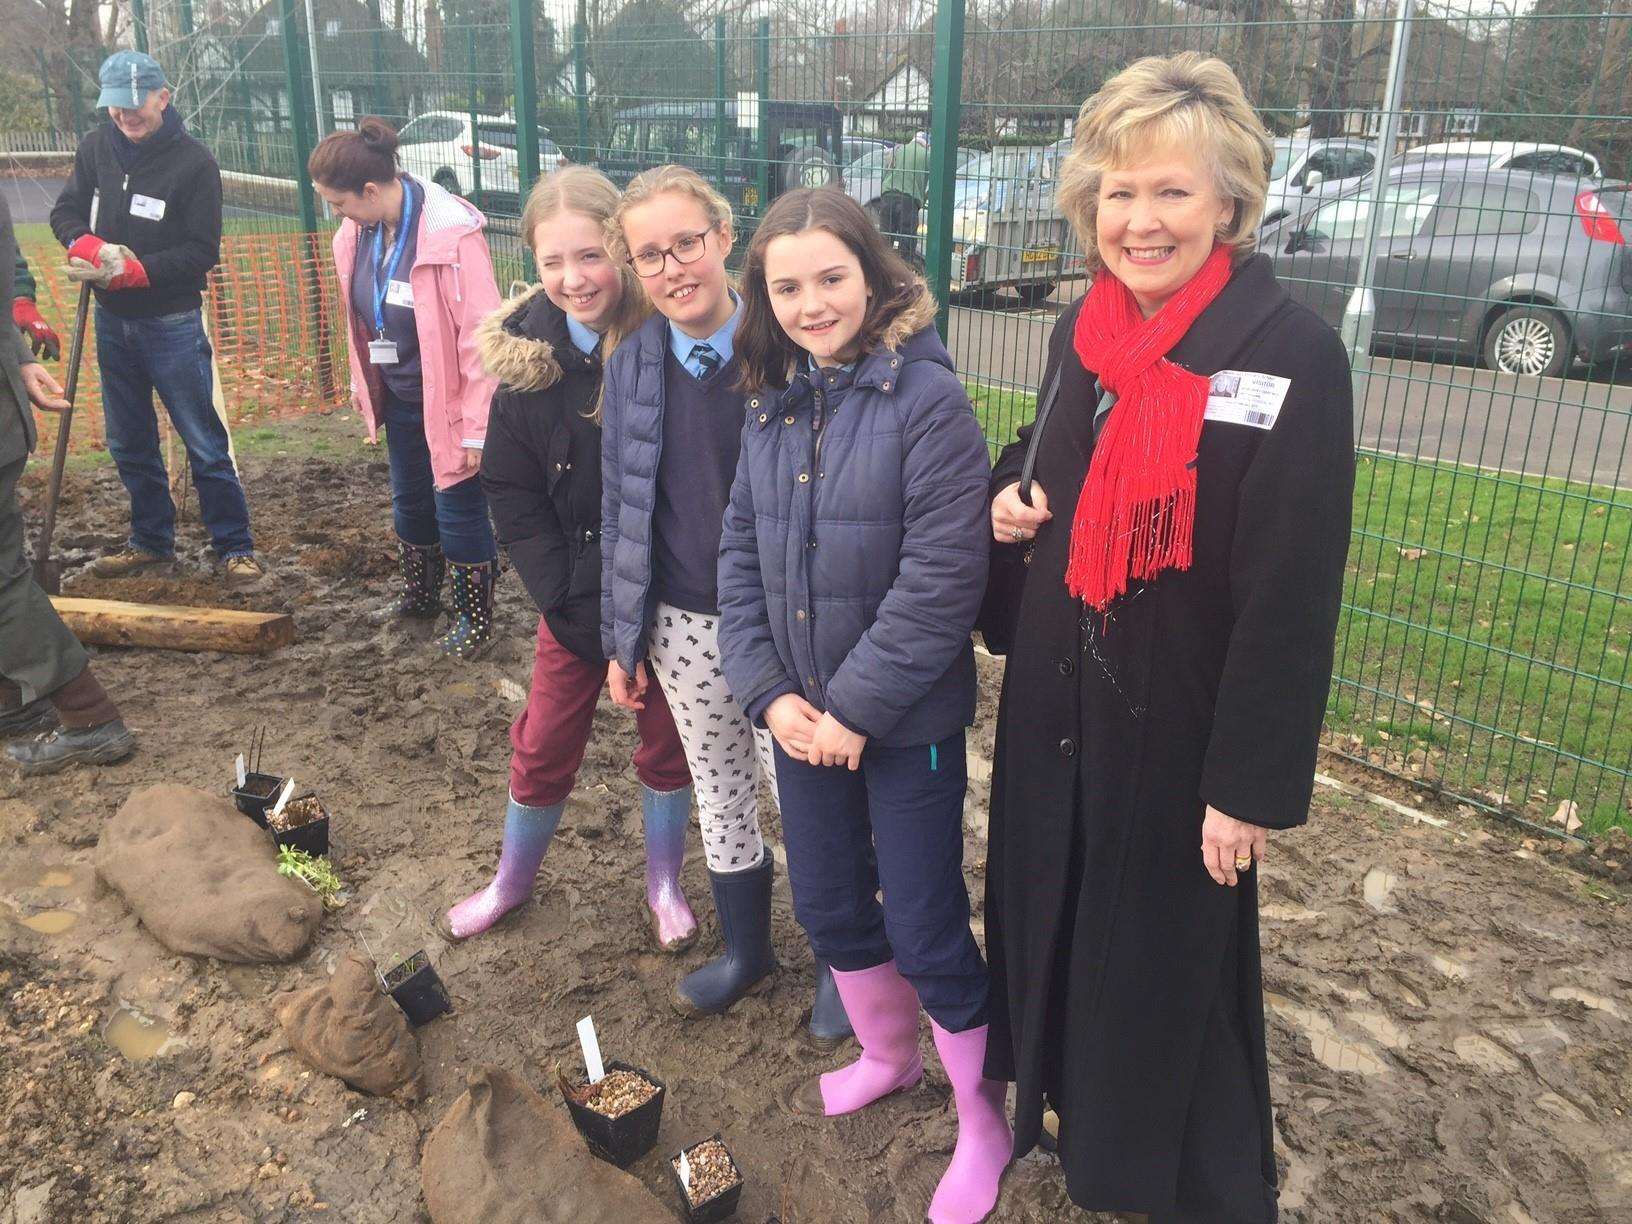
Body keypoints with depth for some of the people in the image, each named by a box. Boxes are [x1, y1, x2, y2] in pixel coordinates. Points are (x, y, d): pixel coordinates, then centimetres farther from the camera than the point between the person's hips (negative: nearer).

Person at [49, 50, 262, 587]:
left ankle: (235, 547, 6)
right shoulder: (96, 148, 3)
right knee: (129, 443, 13)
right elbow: (65, 212, 5)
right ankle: (152, 541, 27)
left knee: (204, 442, -3)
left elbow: (201, 252, -14)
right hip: (112, 320, 6)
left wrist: (134, 269, -24)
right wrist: (92, 248, -17)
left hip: (172, 323, -5)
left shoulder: (194, 162, -12)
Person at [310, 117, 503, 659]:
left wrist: (476, 428, -20)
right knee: (409, 500, 22)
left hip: (447, 400, -7)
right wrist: (363, 386, 11)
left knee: (457, 505, 4)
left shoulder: (451, 233, -25)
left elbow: (480, 335, -23)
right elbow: (360, 318, 12)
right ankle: (420, 595, 44)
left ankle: (474, 617, 24)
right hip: (398, 397, 8)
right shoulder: (355, 234, -2)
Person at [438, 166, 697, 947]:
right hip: (580, 595, 2)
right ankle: (512, 881, 39)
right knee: (543, 746, 13)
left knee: (667, 742, 14)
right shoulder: (529, 353, -7)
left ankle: (664, 884, 37)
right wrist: (570, 602, -9)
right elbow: (512, 494, -2)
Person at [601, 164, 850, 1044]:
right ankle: (745, 949, 42)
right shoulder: (631, 366, 0)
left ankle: (838, 963, 33)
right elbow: (620, 508, 6)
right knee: (719, 792, 19)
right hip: (682, 624, 4)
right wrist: (622, 640, 7)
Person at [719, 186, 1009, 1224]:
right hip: (803, 714, 6)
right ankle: (888, 1054, 47)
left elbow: (942, 578, -21)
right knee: (829, 905, 20)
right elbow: (742, 555, 4)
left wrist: (856, 707, -18)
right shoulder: (772, 404, 4)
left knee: (926, 930, 4)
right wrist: (770, 692, -6)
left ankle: (985, 1121, 30)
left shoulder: (928, 399, -16)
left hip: (907, 720, -6)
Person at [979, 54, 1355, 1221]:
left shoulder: (1292, 354, -17)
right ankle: (1074, 1111, 48)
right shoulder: (1083, 330, 3)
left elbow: (1293, 592, -17)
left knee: (1170, 973, 11)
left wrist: (1251, 785, -17)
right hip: (1055, 708, 6)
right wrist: (1010, 499, -4)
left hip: (1177, 730, -6)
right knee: (1055, 929, 21)